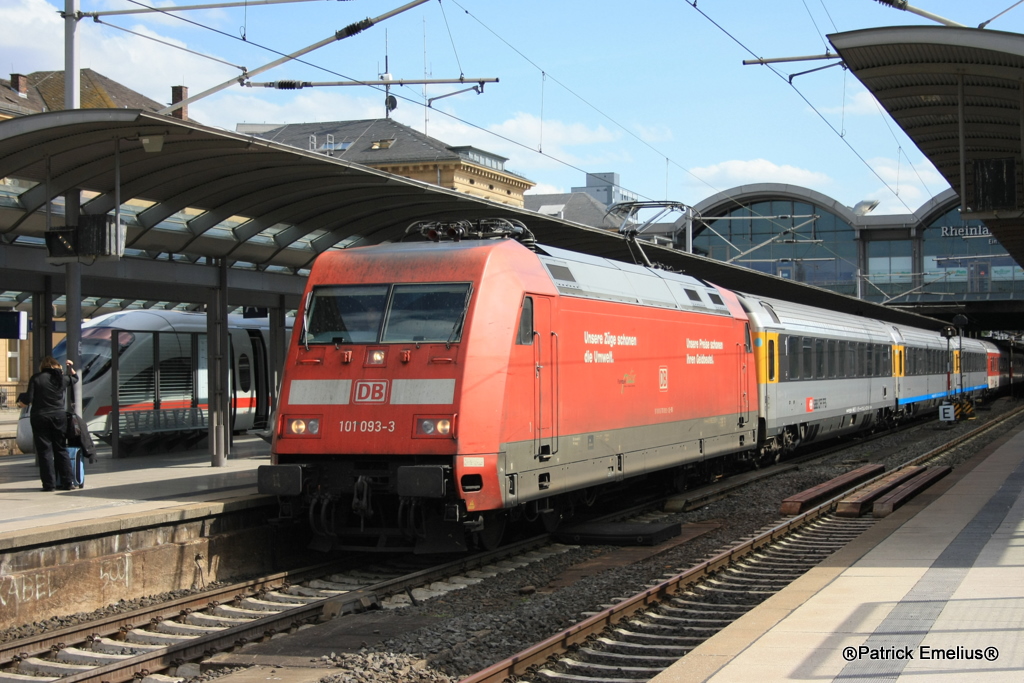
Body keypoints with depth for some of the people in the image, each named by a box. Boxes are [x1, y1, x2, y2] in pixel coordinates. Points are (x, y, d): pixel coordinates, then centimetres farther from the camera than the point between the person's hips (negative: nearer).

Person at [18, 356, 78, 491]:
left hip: (40, 417, -3)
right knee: (61, 449, 10)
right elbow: (75, 378, 26)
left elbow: (28, 399, -9)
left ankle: (49, 484, -2)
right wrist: (71, 368, 37)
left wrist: (25, 401, 12)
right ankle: (67, 482, 7)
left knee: (45, 451, 1)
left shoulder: (36, 378, -6)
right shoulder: (62, 378, 4)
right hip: (59, 416, 3)